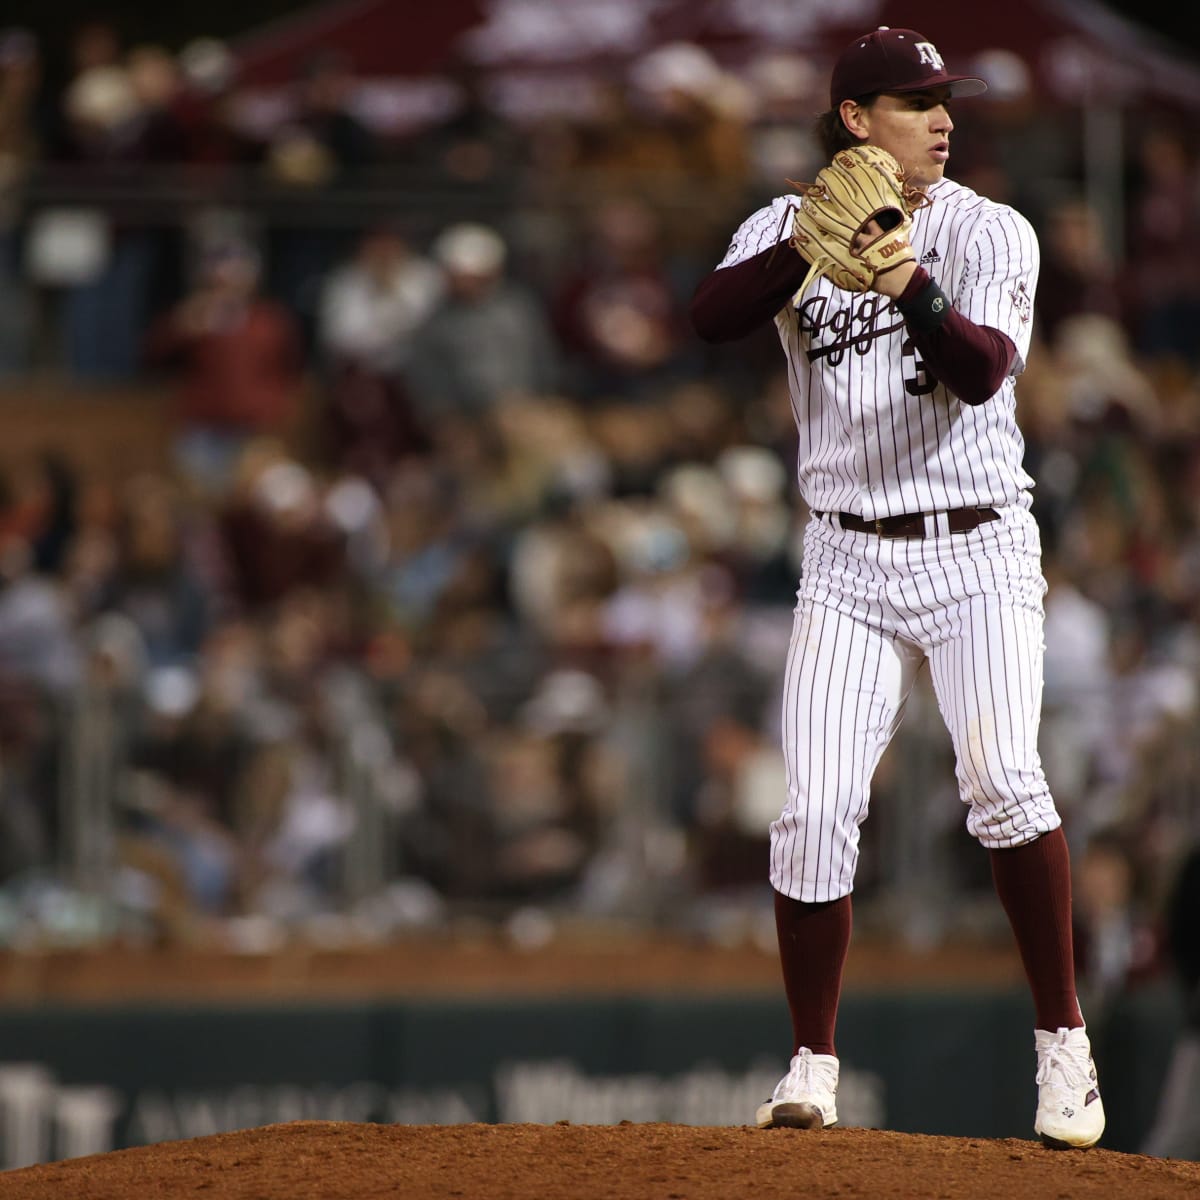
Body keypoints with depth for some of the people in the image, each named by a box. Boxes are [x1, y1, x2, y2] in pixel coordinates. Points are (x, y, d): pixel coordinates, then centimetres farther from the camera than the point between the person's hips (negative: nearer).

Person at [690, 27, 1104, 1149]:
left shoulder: (989, 234, -1)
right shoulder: (787, 230, 5)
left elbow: (983, 373, -17)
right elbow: (712, 316, -15)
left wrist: (913, 290, -35)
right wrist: (813, 248, -29)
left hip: (978, 556, -2)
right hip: (848, 562, 2)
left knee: (1002, 781, -20)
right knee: (815, 811, -6)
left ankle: (1063, 1039, -8)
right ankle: (813, 1063, 7)